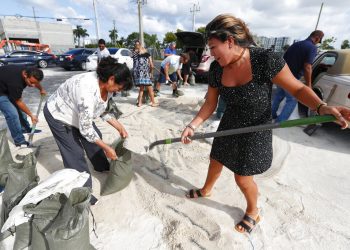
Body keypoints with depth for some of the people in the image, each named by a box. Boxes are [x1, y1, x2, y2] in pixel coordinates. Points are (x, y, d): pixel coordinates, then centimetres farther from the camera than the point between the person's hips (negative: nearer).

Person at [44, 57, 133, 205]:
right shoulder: (88, 91, -41)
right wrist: (106, 148, -25)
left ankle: (103, 167, 40)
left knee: (95, 137, 15)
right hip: (58, 115, -8)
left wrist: (119, 127, -4)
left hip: (77, 113, 8)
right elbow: (85, 129, -33)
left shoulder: (106, 85, -16)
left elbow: (103, 110, 1)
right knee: (75, 154, -8)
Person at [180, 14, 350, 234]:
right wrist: (192, 126, -12)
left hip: (256, 132, -5)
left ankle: (253, 212, 41)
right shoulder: (216, 69, -9)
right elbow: (210, 104, -3)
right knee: (215, 162, 21)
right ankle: (206, 190, 54)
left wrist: (322, 107, -32)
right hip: (228, 127, 5)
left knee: (243, 178, 6)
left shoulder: (266, 60, -23)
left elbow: (298, 88, -14)